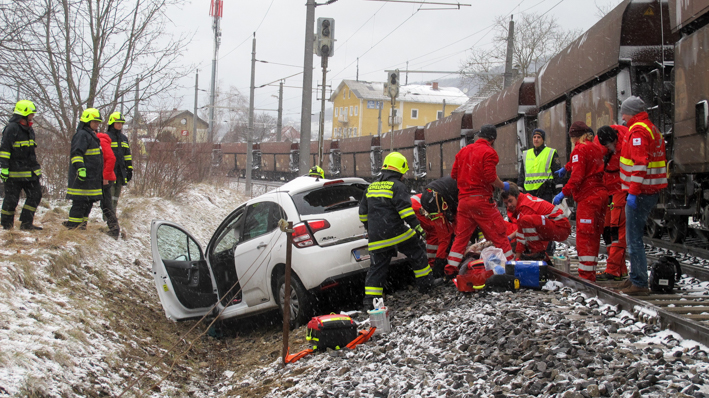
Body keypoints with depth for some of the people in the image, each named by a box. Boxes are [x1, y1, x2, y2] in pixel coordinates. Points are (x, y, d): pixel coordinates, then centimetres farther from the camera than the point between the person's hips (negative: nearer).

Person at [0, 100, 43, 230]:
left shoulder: (29, 130, 15)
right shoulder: (11, 128, -12)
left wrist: (36, 168, 26)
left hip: (30, 171, 8)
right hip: (14, 172, -8)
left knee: (36, 195, 4)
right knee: (11, 200, -1)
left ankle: (26, 223, 9)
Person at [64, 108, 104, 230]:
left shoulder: (91, 135, 23)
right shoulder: (81, 135, -9)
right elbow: (77, 153, -20)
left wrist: (100, 175, 36)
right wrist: (80, 168, -31)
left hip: (92, 177, 10)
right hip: (83, 175, -10)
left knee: (89, 201, 11)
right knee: (80, 201, -11)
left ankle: (82, 224, 17)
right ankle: (73, 224, -9)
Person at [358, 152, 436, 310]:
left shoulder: (371, 187, 17)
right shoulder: (397, 186, -6)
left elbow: (363, 212, 22)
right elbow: (405, 209, -17)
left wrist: (370, 230, 33)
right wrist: (417, 227, -15)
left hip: (376, 238, 6)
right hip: (396, 232, -6)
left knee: (377, 267, 8)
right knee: (418, 254, 16)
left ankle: (370, 301, 0)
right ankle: (425, 284, 21)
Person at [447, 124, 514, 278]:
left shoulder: (463, 151, 13)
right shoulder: (489, 152, -6)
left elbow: (453, 175, 14)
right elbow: (491, 177, -16)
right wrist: (503, 186, 0)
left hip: (463, 200, 6)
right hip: (481, 199, -6)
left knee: (461, 236, 12)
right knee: (499, 234, 2)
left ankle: (450, 270, 10)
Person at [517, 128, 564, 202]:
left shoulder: (551, 153, 6)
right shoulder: (526, 154, 19)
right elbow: (522, 174, 23)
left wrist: (559, 190, -5)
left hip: (546, 192, -4)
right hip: (530, 192, 5)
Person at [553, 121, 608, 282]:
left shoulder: (580, 149, -10)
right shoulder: (596, 147, 16)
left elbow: (577, 177, -20)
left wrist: (564, 193, -18)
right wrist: (566, 167, 52)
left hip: (588, 197, -9)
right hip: (601, 194, 9)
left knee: (584, 237, -7)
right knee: (593, 236, 14)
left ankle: (586, 276, -9)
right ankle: (591, 275, 19)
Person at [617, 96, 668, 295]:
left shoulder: (638, 131, -13)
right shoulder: (652, 129, 18)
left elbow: (640, 163, -22)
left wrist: (633, 192, -23)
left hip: (640, 194, -10)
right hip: (652, 191, 10)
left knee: (634, 239, -7)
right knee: (635, 236, 18)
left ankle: (639, 283, -7)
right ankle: (636, 278, 24)